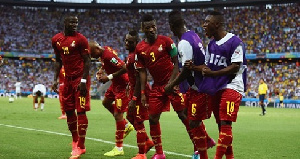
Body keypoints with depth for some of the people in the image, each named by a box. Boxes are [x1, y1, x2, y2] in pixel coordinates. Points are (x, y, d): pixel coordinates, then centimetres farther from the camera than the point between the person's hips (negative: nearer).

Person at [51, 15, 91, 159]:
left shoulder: (80, 39, -10)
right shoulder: (56, 39, 6)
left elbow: (87, 61, -10)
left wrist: (83, 81, -17)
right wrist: (55, 79, 9)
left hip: (80, 79, -6)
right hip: (68, 79, 6)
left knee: (81, 111, -7)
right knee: (69, 110, 10)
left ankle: (80, 146, -3)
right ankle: (75, 141, 26)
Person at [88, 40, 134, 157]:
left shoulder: (108, 55, -27)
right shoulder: (103, 53, 1)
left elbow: (125, 68, -29)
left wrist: (109, 77, -22)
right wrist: (101, 71, 4)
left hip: (123, 85, -11)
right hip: (116, 83, 11)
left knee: (118, 114, -7)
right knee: (106, 102, 26)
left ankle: (119, 149, 0)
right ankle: (126, 126, 33)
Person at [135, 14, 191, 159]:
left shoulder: (165, 41, -6)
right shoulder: (140, 48, 5)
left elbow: (176, 62, -5)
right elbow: (142, 71, 8)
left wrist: (171, 82, -14)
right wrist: (142, 93, 2)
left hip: (173, 83, -5)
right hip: (157, 86, 5)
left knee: (183, 114, -7)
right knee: (153, 118, 3)